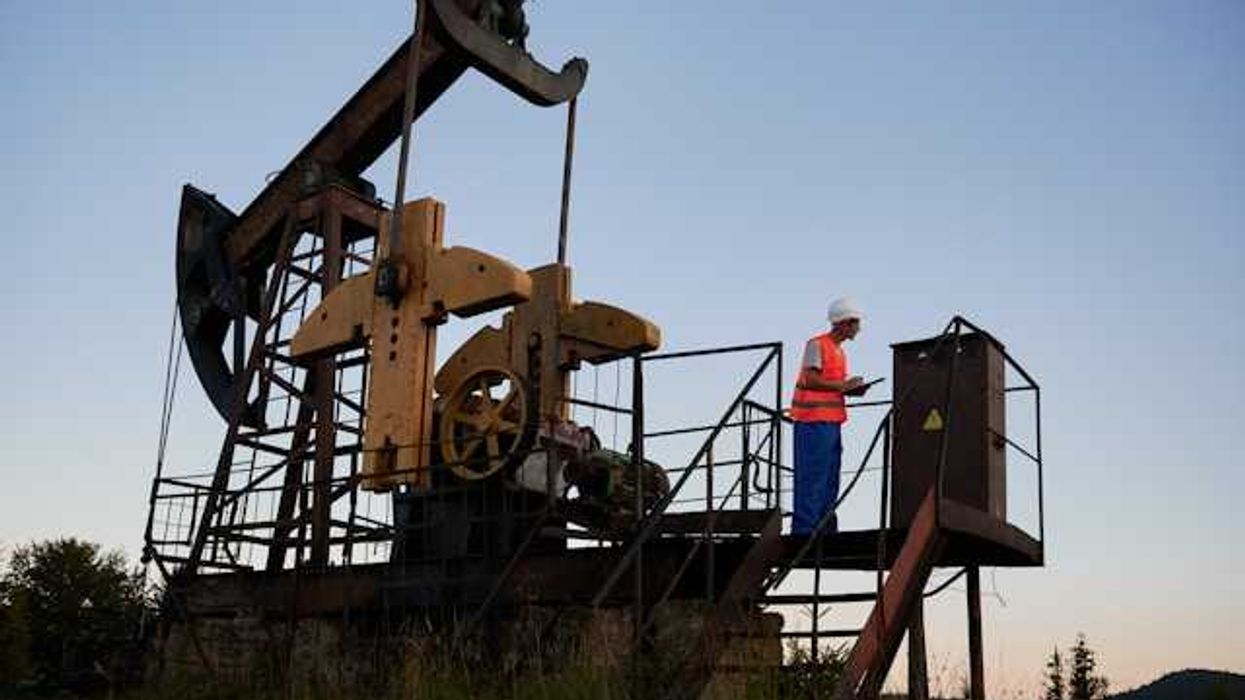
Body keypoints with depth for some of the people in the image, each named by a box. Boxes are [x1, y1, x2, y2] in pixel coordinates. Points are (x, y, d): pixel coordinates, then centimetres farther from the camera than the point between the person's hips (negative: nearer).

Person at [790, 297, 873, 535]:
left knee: (830, 479, 11)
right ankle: (804, 529, -8)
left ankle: (826, 529, 17)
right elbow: (809, 380, -17)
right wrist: (843, 385, -14)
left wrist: (851, 389, 6)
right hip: (814, 421, -9)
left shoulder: (840, 351, 20)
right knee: (812, 477, -10)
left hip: (832, 422, 9)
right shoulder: (817, 345, -8)